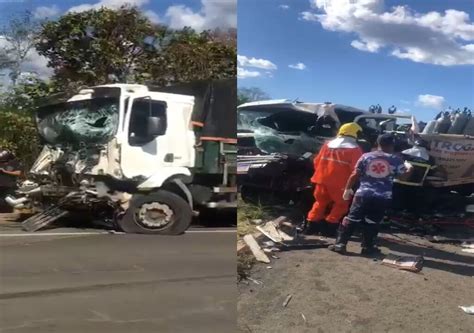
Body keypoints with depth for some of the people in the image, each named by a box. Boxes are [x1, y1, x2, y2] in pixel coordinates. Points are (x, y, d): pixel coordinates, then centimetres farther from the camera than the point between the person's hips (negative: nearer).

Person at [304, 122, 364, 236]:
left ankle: (310, 225, 17)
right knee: (341, 204, 12)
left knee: (320, 202, 20)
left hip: (322, 179, 5)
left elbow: (317, 162, 12)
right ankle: (329, 226, 6)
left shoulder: (328, 144, 10)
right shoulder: (354, 149, -7)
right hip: (339, 182, -5)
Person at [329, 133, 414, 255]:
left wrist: (348, 189, 12)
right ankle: (367, 247, 15)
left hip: (363, 193, 0)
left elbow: (355, 175, 2)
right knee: (371, 222, 12)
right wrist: (409, 168, 30)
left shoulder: (366, 156, 3)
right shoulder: (396, 160, 2)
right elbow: (403, 176, 9)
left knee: (351, 219, 5)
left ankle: (340, 244, 3)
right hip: (383, 197, 0)